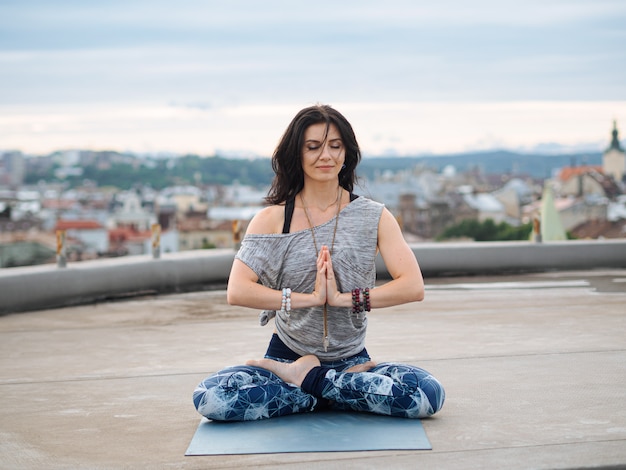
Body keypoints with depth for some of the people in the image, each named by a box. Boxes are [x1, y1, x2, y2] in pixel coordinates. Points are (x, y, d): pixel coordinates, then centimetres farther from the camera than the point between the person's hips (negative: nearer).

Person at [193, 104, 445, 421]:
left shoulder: (374, 217, 2)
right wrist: (311, 298, -19)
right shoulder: (271, 219, -1)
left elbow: (413, 287, -10)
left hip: (353, 358, 1)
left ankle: (310, 378, -8)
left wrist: (345, 298, -19)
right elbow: (237, 291, -14)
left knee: (429, 394, -27)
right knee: (209, 398, -27)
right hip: (286, 355, 0)